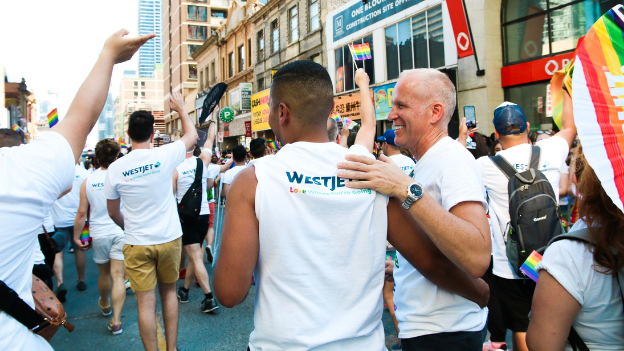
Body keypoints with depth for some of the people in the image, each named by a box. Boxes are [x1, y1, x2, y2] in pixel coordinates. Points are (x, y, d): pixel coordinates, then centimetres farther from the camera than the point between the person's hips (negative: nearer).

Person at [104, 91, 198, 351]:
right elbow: (192, 136, 8)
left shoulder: (115, 169, -7)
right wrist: (181, 108, 22)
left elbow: (113, 213, 5)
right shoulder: (164, 156, -12)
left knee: (146, 303, 6)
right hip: (169, 239, 1)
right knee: (169, 292, 18)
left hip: (137, 244, -1)